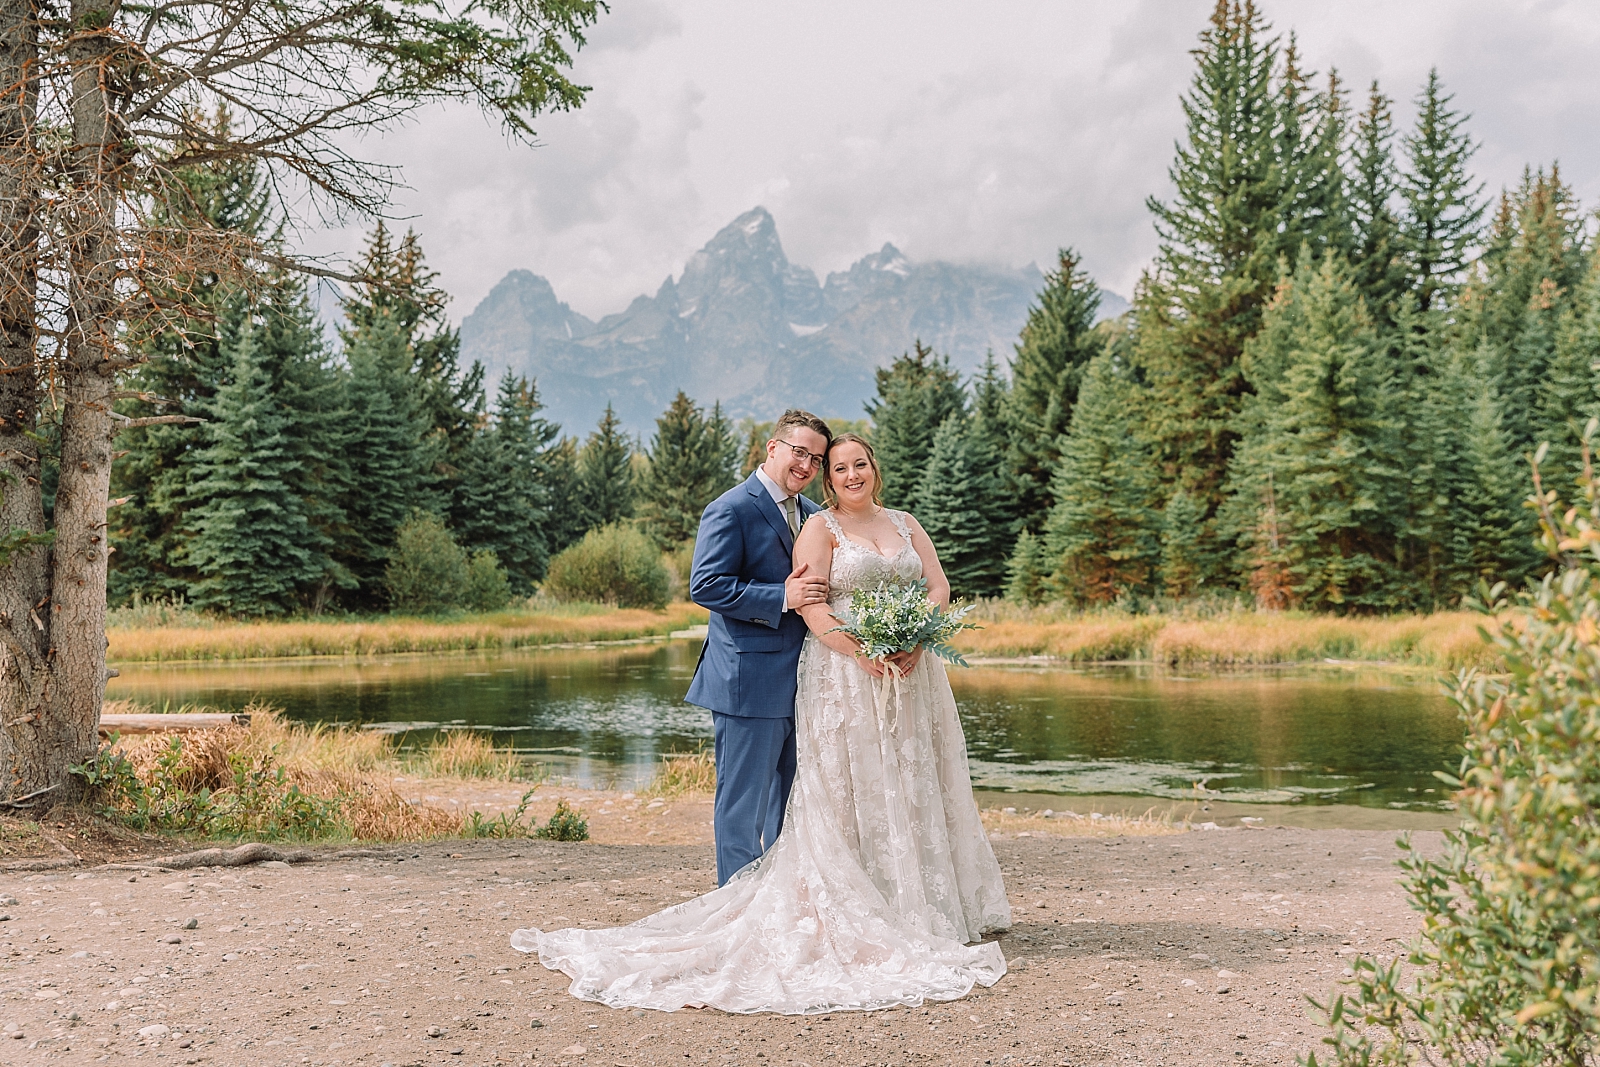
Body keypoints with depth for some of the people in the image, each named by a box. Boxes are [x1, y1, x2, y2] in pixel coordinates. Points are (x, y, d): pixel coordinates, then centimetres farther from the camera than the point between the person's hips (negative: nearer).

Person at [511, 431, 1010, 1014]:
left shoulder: (906, 523, 15)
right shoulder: (819, 528, 0)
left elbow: (938, 585, 8)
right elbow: (810, 605, -11)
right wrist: (864, 653, -22)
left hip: (912, 675, 5)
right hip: (843, 677, -5)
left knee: (913, 789, 10)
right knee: (848, 795, -4)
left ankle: (925, 909, 21)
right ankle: (858, 916, 2)